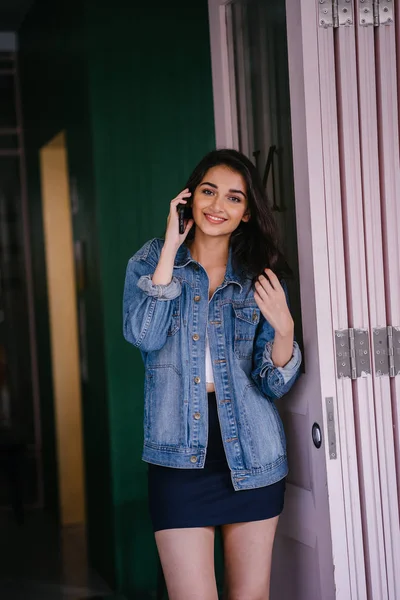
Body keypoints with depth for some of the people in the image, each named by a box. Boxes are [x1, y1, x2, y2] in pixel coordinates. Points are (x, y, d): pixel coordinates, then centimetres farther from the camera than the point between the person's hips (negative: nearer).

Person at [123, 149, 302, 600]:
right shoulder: (151, 260, 4)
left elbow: (273, 386, 3)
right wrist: (171, 247, -13)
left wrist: (283, 329, -17)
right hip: (180, 456, -2)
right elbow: (144, 335, -15)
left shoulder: (260, 277, 7)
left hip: (252, 457, 2)